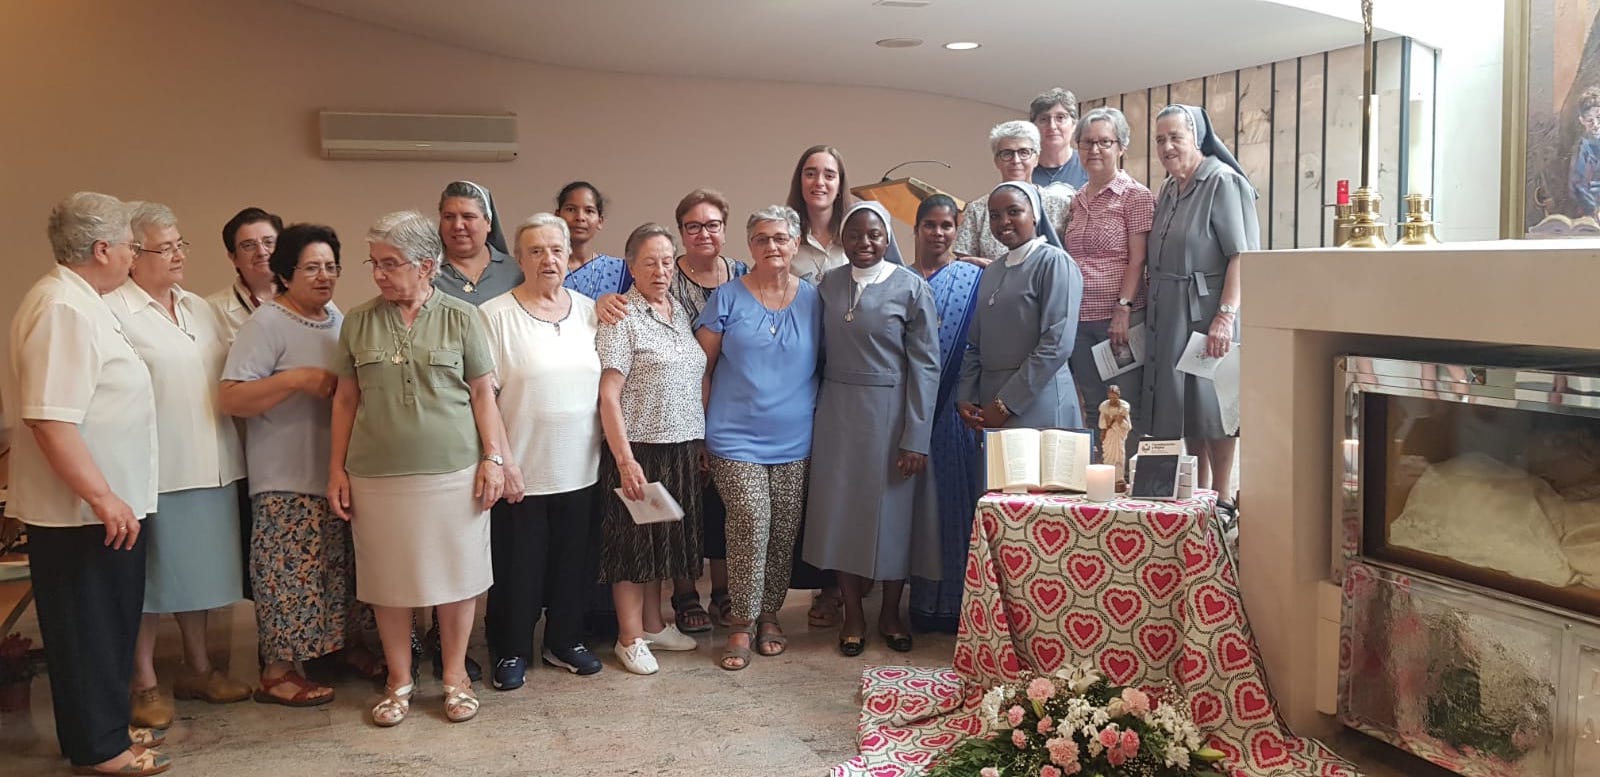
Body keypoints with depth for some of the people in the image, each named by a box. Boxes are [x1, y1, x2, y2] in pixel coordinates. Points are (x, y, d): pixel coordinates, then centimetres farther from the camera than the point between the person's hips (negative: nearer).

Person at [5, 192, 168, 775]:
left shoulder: (81, 301, 12)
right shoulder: (63, 308, -20)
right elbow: (50, 420, -27)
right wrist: (102, 497, -25)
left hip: (105, 504, 10)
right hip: (83, 512, -10)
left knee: (110, 623, 18)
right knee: (90, 628, 2)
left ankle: (105, 727, 30)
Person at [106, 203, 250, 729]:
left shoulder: (199, 309, 13)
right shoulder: (114, 311, -11)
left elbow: (229, 375, 20)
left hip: (210, 465, 7)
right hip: (155, 468, -7)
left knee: (197, 568, 16)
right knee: (150, 578, 4)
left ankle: (197, 668, 28)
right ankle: (143, 682, 17)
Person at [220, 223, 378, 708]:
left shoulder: (338, 317, 11)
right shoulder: (266, 325, -12)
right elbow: (230, 398, -19)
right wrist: (297, 380, -26)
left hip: (343, 471, 7)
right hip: (289, 482, -7)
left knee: (348, 568, 15)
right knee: (292, 575, -3)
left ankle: (351, 642, 31)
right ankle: (277, 672, 9)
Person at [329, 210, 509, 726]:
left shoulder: (461, 317, 0)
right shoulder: (358, 321, 5)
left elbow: (483, 393, 3)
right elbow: (345, 400, 9)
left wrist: (493, 458, -2)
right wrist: (337, 469, 6)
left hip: (453, 472, -1)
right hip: (377, 475, 2)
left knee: (455, 576, 7)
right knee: (388, 581, 9)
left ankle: (455, 677, 24)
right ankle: (399, 682, 25)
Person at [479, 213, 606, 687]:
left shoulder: (589, 311, 7)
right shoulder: (495, 315, -8)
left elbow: (603, 382, 12)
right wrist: (498, 459, -15)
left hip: (578, 468, 4)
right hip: (520, 470, -4)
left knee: (572, 560, 15)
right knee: (518, 566, 7)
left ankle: (564, 641, 33)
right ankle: (511, 652, 25)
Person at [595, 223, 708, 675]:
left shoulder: (681, 311, 10)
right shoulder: (621, 318, -10)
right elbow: (607, 395, -15)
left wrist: (701, 445, 12)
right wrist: (625, 460, -20)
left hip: (682, 449, 7)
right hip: (639, 450, -7)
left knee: (662, 538, 16)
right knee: (633, 541, 3)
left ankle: (653, 624, 29)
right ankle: (630, 637, 14)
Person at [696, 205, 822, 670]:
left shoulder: (812, 300, 6)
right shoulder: (728, 297, -1)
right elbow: (703, 366, 2)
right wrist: (699, 429, -1)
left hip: (794, 440, 3)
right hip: (736, 437, -3)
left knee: (785, 529, 6)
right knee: (751, 521, -13)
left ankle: (769, 614, 25)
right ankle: (742, 625, 1)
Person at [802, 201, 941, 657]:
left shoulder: (911, 288, -6)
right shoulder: (828, 285, 5)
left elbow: (925, 366, -8)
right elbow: (820, 351, 11)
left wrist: (916, 438, -12)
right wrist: (814, 412, 2)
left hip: (890, 413, -3)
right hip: (837, 413, 3)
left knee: (892, 511, 6)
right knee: (841, 509, 6)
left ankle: (890, 613, 24)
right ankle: (853, 615, 20)